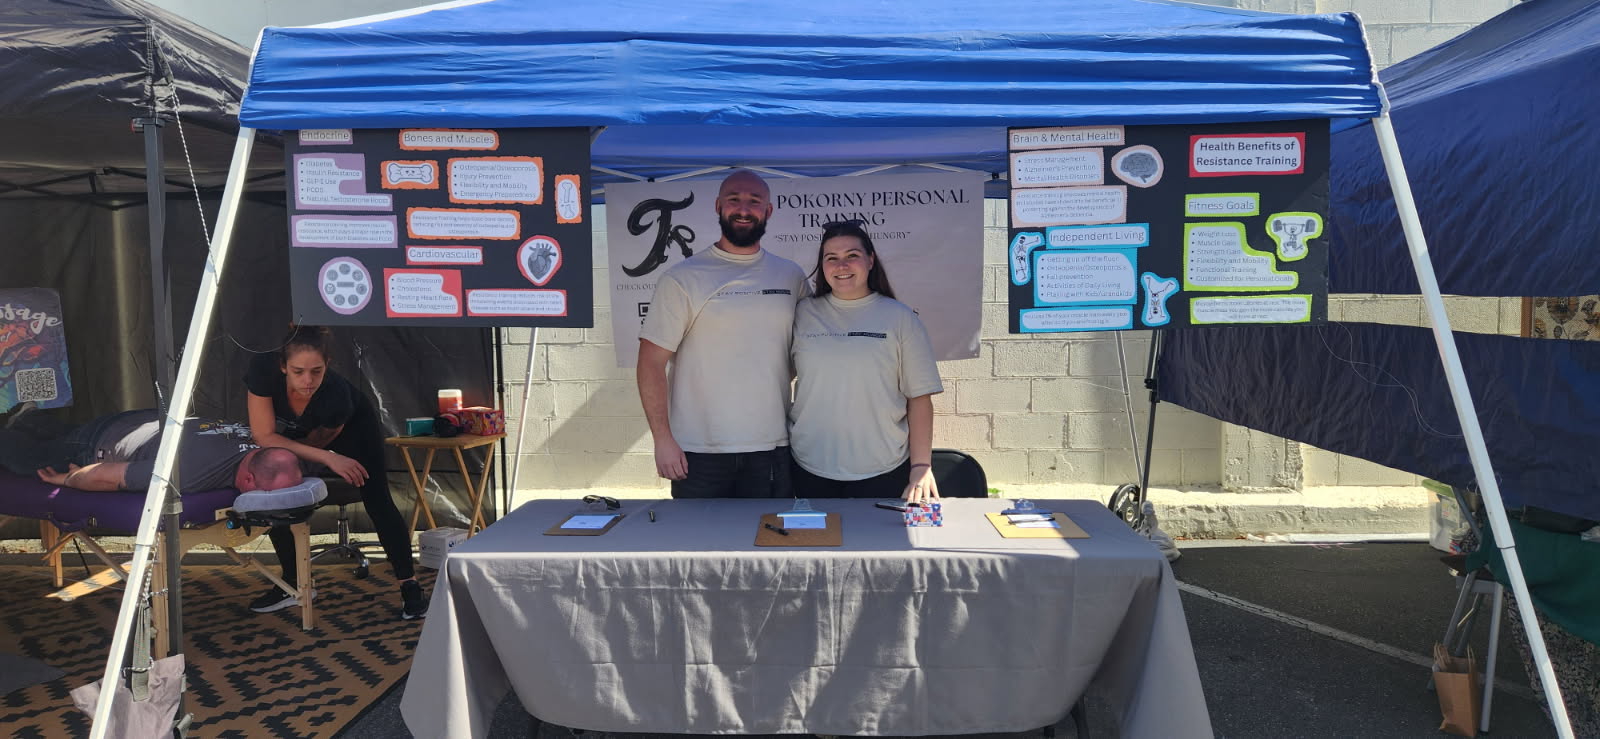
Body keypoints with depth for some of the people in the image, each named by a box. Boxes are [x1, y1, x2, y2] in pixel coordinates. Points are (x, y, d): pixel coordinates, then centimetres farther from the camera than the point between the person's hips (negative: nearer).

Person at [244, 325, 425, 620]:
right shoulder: (263, 369, -39)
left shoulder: (337, 395, -42)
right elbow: (265, 436, -35)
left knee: (377, 499, -16)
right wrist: (329, 458, -42)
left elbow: (317, 440, -22)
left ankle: (410, 588, -17)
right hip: (294, 430, 4)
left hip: (354, 423, -4)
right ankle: (293, 585, 14)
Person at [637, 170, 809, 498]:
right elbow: (652, 362, -5)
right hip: (699, 453, -3)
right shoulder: (682, 279, -3)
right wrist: (663, 440, -10)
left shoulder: (792, 276, 8)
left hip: (772, 449, 3)